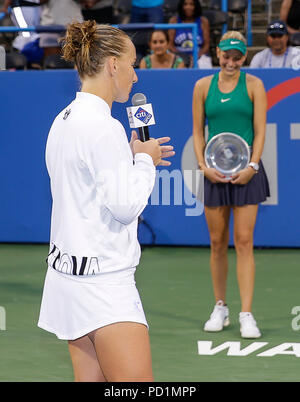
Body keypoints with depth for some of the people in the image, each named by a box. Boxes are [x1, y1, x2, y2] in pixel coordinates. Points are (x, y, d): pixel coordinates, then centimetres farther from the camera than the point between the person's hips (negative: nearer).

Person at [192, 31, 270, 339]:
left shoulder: (253, 85, 1)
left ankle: (246, 314, -7)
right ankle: (220, 308, 19)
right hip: (215, 172, 2)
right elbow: (198, 131, 8)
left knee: (243, 241, -6)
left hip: (246, 171, -2)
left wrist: (252, 166, -12)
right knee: (217, 241, 6)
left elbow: (260, 131, -1)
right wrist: (203, 166, -4)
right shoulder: (203, 86, 6)